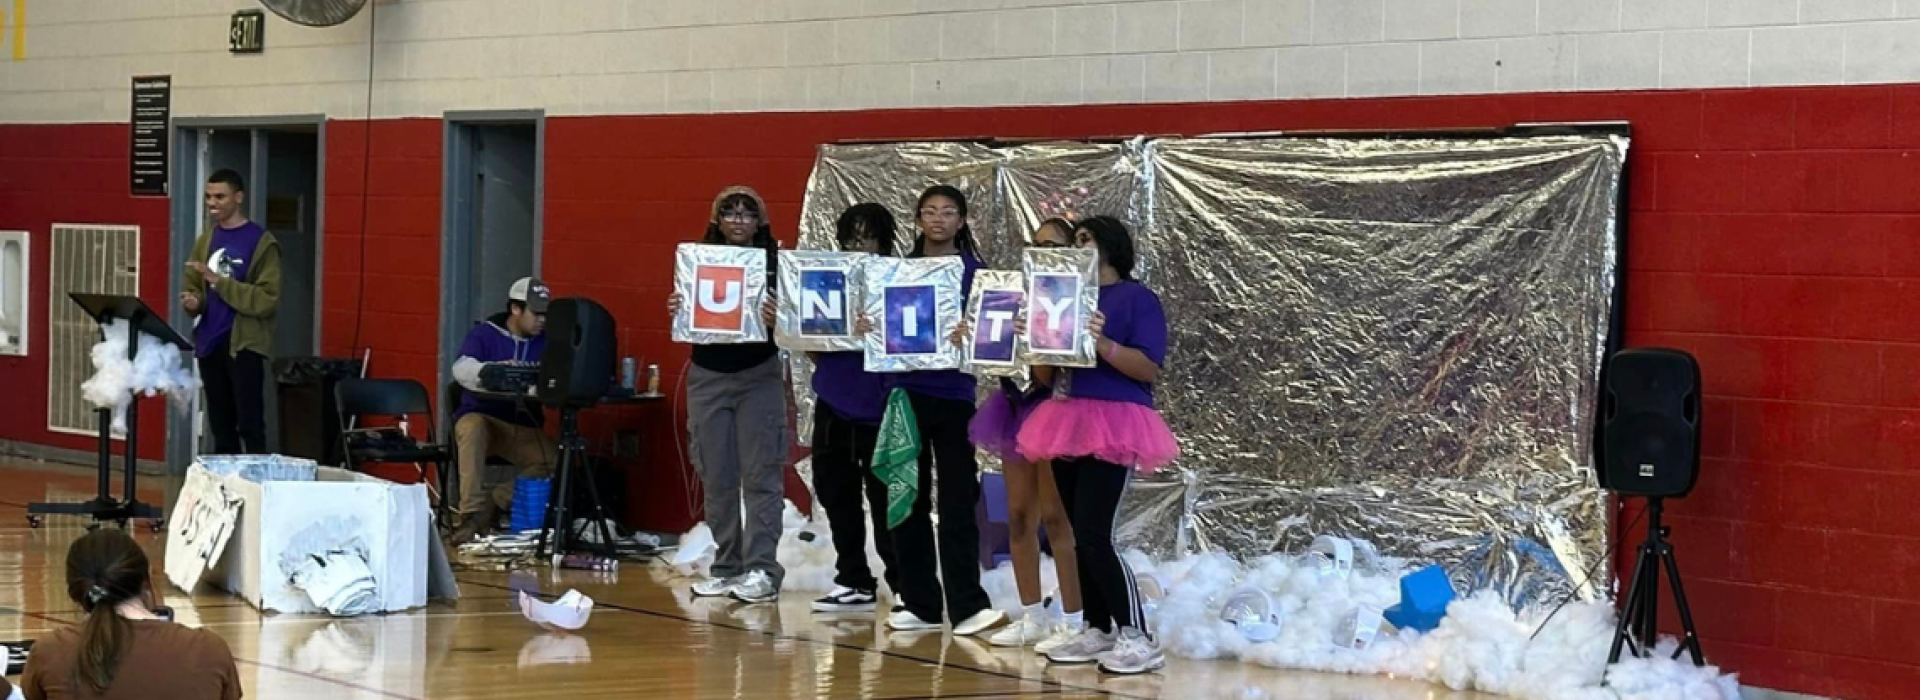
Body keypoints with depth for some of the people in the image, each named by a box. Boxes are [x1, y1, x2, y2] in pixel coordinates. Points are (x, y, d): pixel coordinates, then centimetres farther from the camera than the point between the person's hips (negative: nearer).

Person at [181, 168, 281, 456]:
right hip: (210, 343, 6)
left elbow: (268, 299, -13)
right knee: (220, 425, 11)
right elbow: (191, 286, 16)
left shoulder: (261, 242, -7)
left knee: (250, 425, -7)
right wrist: (193, 301, -8)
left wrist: (220, 281, -20)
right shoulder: (206, 240, 13)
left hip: (244, 343, -6)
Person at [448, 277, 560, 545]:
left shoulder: (547, 341, 8)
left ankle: (493, 503, -13)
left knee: (555, 463, -23)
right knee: (473, 428, -38)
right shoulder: (484, 334, -2)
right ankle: (472, 513, -34)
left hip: (524, 427, 3)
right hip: (482, 417, -3)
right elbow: (462, 369, -20)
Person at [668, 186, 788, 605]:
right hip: (708, 377, 3)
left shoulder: (775, 263, -2)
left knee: (761, 475, -6)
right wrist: (675, 310, -14)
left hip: (759, 377, -3)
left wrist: (776, 320, -27)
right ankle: (727, 567, 13)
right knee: (716, 477, 6)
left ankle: (761, 570, -8)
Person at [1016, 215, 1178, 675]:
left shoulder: (1136, 298, -5)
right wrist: (1032, 337, 0)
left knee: (1094, 535, -15)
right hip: (1069, 422, 8)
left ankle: (1137, 637, -12)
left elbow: (1150, 369, -15)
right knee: (1080, 536, 8)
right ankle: (1099, 630, 14)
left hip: (1113, 425, -8)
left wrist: (1102, 343, -27)